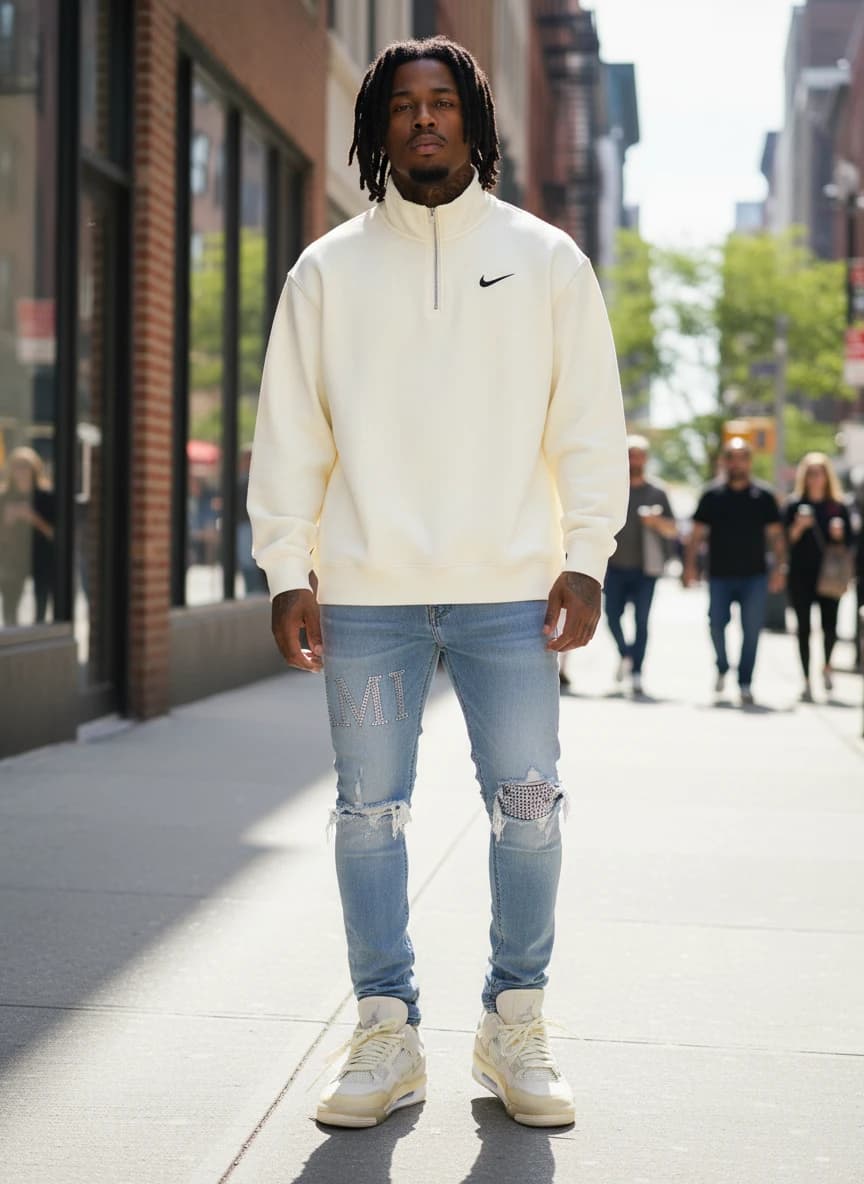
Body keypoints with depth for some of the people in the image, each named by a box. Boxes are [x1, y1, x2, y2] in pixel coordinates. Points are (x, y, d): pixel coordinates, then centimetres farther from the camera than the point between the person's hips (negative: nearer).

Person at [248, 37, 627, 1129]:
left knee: (528, 810, 1)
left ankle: (514, 1028, 15)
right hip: (367, 591, 1)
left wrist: (584, 559, -2)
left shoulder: (545, 258, 7)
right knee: (369, 812, 3)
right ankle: (386, 1033, 14)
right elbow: (290, 428, 6)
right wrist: (287, 571, 0)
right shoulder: (328, 269, 7)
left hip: (511, 588, 0)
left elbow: (587, 421, 5)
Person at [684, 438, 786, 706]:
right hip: (719, 575, 0)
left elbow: (775, 535, 6)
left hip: (754, 576, 0)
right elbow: (698, 534, 6)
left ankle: (745, 684, 7)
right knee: (716, 624, -4)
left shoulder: (764, 496, 5)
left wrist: (780, 567, -3)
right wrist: (690, 565, -3)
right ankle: (722, 668, 21)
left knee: (751, 630, -2)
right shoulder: (712, 495, 5)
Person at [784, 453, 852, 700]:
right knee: (803, 627, -1)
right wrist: (798, 527, -17)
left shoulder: (838, 507, 5)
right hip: (801, 575, 0)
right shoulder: (794, 505, 2)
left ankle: (827, 667, 24)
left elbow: (849, 542, 7)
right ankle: (807, 682, 6)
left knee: (829, 626, -6)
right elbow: (785, 541, 0)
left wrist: (839, 533, -13)